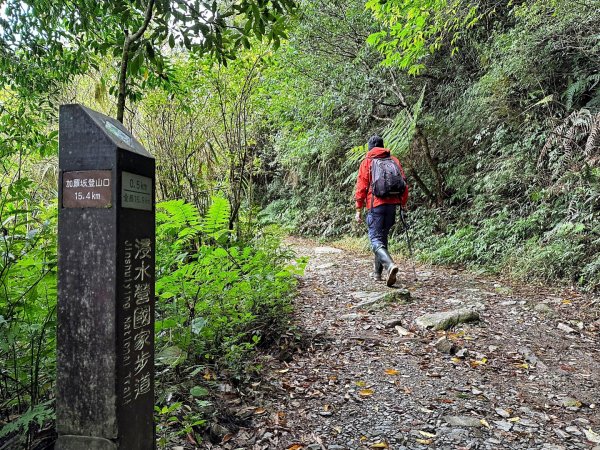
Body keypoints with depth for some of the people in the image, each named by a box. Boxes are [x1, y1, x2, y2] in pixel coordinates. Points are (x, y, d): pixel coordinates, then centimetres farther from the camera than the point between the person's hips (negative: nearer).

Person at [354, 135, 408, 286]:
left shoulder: (367, 162, 2)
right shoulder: (394, 160, 13)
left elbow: (361, 186, -2)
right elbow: (404, 183, 9)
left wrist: (358, 209, 1)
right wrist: (403, 204, 14)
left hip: (375, 204, -5)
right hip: (392, 204, 5)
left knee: (375, 240, -6)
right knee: (383, 237, 16)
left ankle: (390, 265, -31)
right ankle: (377, 272, 23)